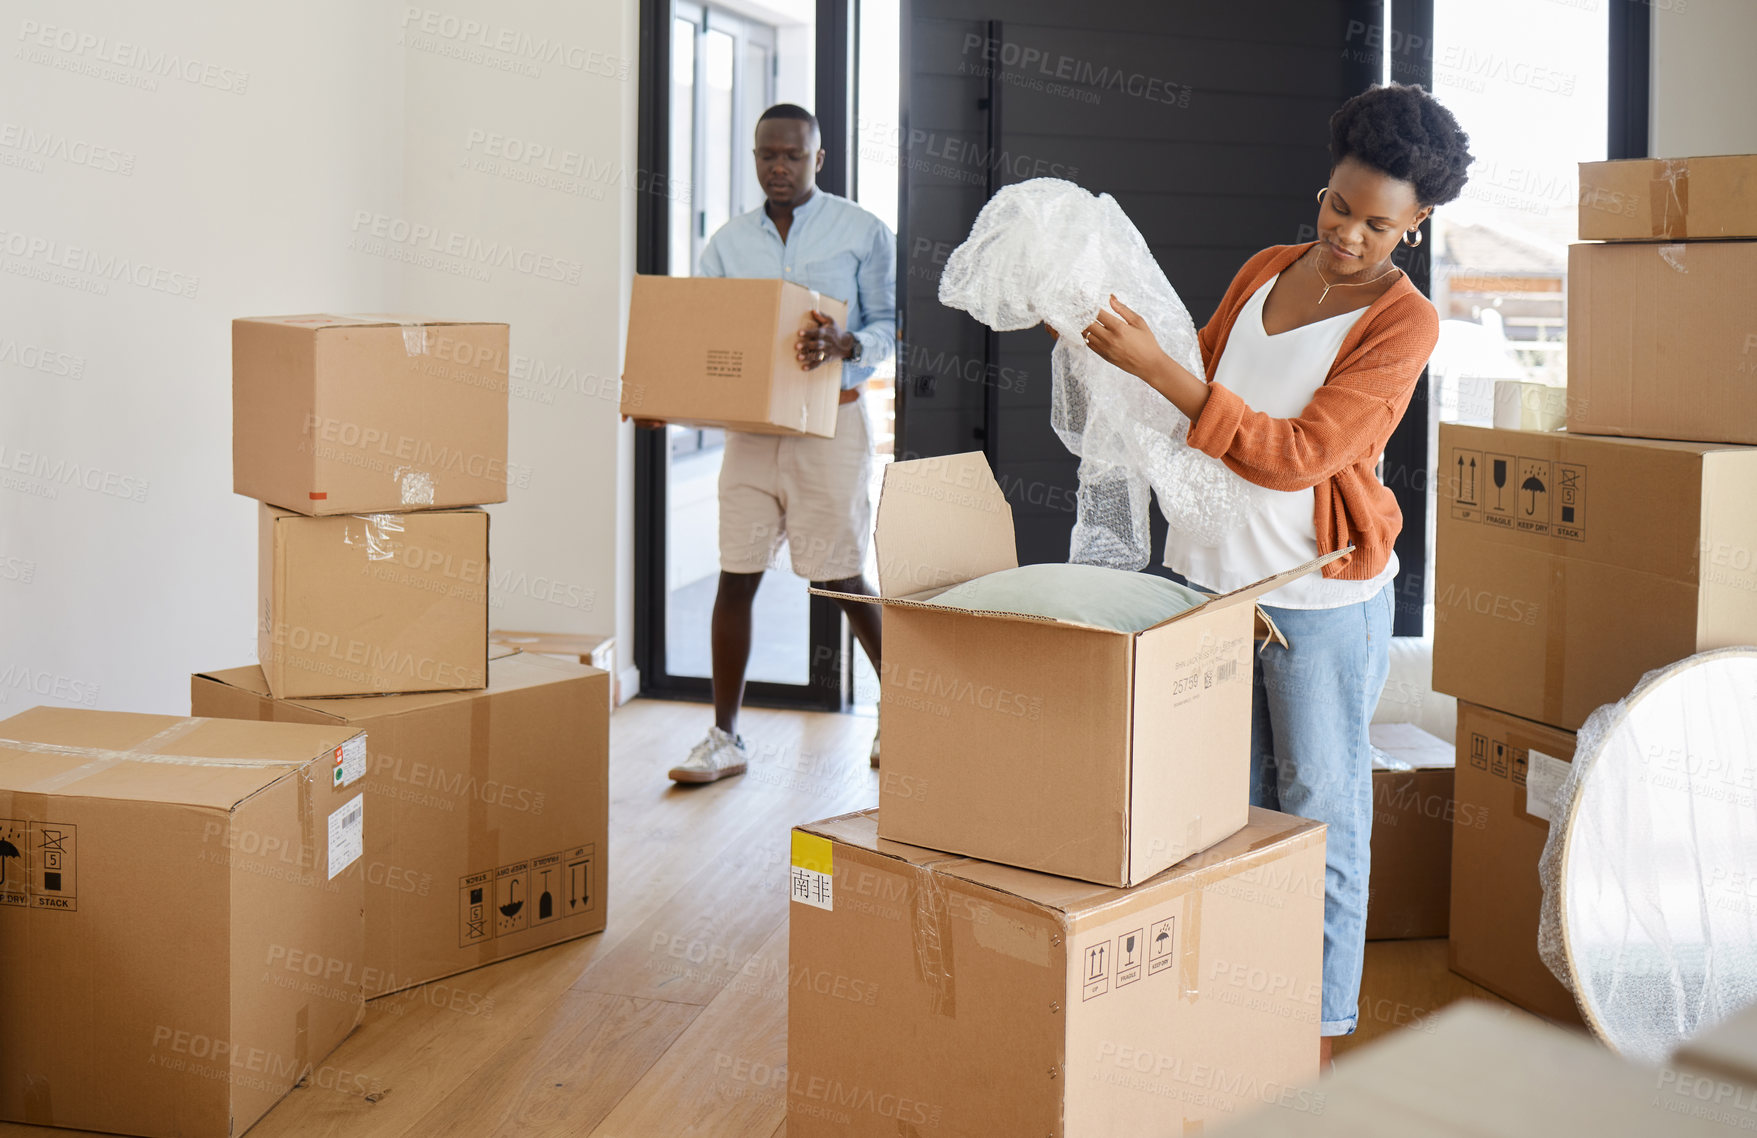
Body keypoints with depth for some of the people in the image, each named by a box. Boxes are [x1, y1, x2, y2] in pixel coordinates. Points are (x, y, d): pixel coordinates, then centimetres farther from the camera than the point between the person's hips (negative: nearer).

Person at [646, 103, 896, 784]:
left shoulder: (863, 234, 1)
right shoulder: (728, 245, 11)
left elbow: (893, 322, -2)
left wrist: (845, 345, -23)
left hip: (830, 419, -3)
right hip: (750, 422, 4)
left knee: (840, 579, 0)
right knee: (735, 577, 1)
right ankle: (725, 738, 10)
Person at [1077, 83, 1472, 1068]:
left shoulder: (1405, 322, -11)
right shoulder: (1265, 273, 8)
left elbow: (1299, 454, -21)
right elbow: (1201, 382, 24)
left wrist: (1156, 367, -25)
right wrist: (1105, 346, 8)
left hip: (1319, 593, -6)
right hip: (1209, 570, 6)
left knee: (1321, 805, 5)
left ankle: (1324, 1025, 17)